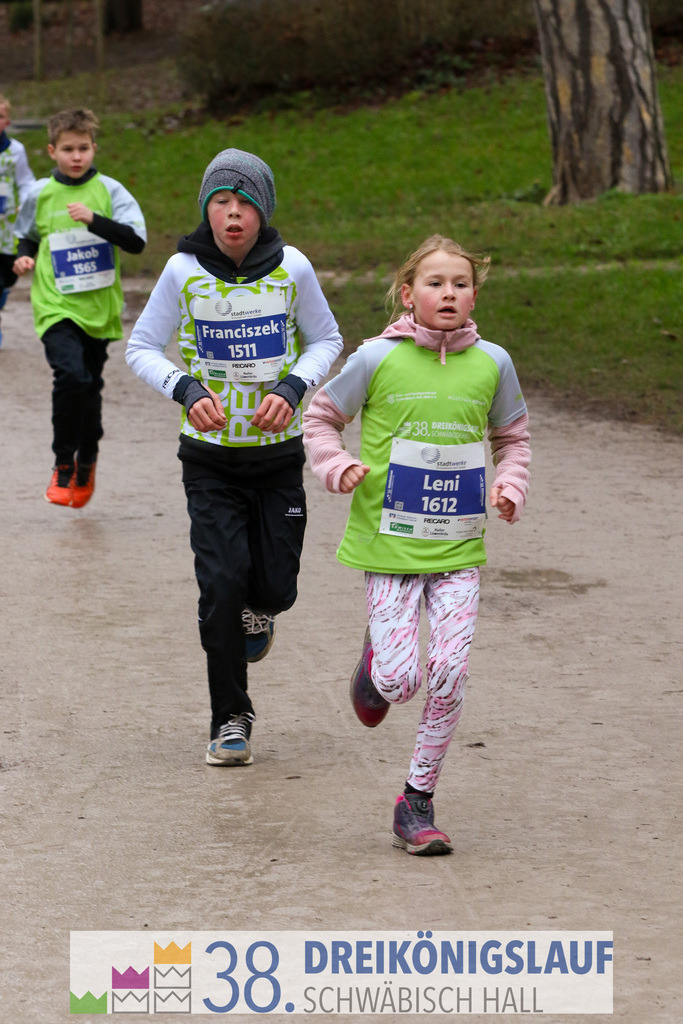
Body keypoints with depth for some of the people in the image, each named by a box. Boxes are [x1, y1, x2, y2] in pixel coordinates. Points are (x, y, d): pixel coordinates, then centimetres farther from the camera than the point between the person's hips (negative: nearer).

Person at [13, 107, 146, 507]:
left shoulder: (109, 190, -1)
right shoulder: (40, 194, 3)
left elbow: (136, 240, -11)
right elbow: (29, 238, 20)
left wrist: (93, 219, -22)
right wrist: (24, 258, -2)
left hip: (98, 307, 1)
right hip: (56, 305, -1)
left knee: (91, 388, 11)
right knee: (72, 376, -23)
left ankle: (86, 464, 35)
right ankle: (63, 465, -6)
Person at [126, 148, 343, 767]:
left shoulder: (291, 268, -7)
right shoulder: (184, 271, -9)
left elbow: (326, 340, 5)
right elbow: (143, 348, 0)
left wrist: (291, 388, -14)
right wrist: (186, 390, -19)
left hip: (278, 452, 1)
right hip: (210, 454, -1)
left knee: (276, 587, 0)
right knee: (222, 585, -10)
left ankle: (258, 610, 40)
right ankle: (230, 718, 5)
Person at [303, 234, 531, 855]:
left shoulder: (491, 363, 1)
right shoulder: (378, 360, -6)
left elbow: (513, 438, 18)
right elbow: (321, 418, 8)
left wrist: (510, 486, -1)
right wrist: (338, 467, -10)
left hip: (458, 549, 2)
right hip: (388, 544, -2)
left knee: (450, 674, -8)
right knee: (399, 678, -8)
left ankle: (418, 803, 9)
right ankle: (375, 664, 33)